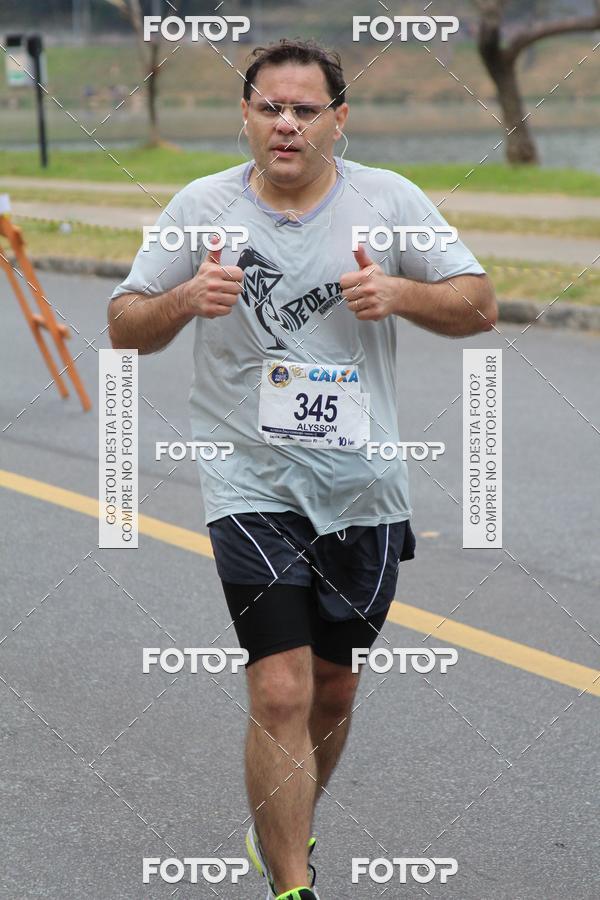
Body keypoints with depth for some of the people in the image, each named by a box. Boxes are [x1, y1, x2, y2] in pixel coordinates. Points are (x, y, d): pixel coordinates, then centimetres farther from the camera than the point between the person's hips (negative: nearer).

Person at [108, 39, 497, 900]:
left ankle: (288, 829, 41)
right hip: (250, 481, -2)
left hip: (364, 484, 3)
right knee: (281, 691, -13)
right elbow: (125, 327, 2)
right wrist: (185, 300, -20)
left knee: (334, 685, 16)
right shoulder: (201, 206, -2)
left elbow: (479, 308, 1)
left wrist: (402, 293, -18)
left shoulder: (390, 200, 0)